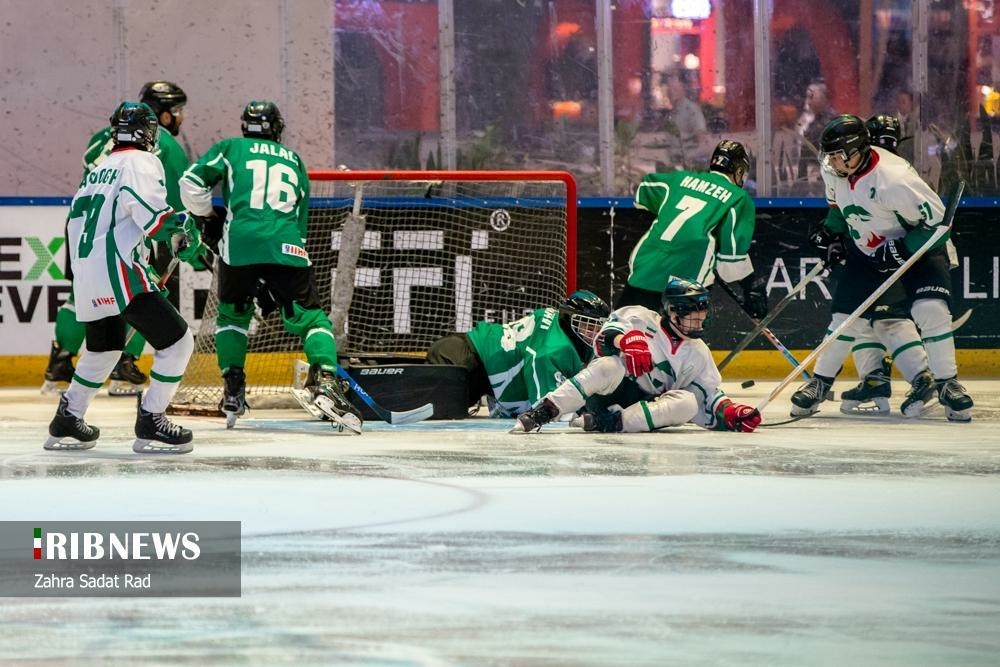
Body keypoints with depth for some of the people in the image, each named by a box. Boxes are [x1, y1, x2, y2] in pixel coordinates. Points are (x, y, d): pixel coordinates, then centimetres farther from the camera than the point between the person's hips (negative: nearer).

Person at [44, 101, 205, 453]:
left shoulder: (98, 170, 22)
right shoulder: (142, 162, -5)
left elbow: (77, 220, 28)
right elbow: (148, 208, -23)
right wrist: (181, 232, -19)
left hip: (87, 278, 9)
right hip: (117, 271, -9)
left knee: (104, 349, 29)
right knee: (176, 341, -6)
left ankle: (66, 423, 33)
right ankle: (150, 424, -9)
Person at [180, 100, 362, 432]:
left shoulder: (231, 148, 19)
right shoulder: (295, 162, 28)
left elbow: (191, 182, 6)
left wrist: (206, 218, 23)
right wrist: (276, 281, 28)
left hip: (239, 244, 0)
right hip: (287, 249, 0)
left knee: (232, 314, 22)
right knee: (311, 317, 6)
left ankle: (233, 391, 15)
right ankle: (325, 382, -18)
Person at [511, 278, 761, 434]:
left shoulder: (699, 354, 11)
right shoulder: (642, 320, -3)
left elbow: (709, 395, 13)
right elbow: (606, 334, -17)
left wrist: (729, 413, -5)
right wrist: (627, 340, -37)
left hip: (649, 409, 4)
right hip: (607, 394, -4)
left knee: (688, 402, -25)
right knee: (612, 366, -38)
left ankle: (613, 422, -36)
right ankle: (540, 413, -43)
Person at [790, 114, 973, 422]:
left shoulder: (894, 179, -34)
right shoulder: (834, 171, -11)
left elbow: (938, 221, -28)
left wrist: (900, 249, -30)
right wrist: (831, 234, 6)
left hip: (919, 246, -6)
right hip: (868, 252, 6)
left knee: (930, 310, -23)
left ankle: (947, 384, -11)